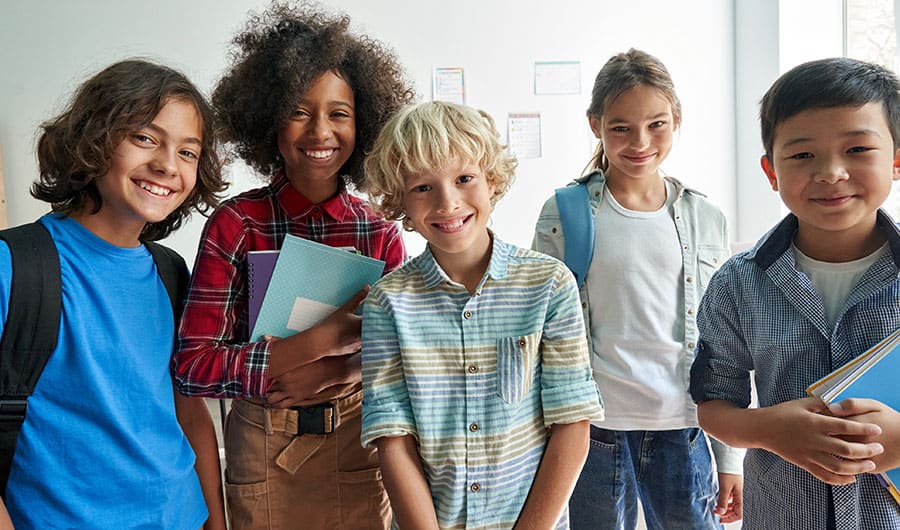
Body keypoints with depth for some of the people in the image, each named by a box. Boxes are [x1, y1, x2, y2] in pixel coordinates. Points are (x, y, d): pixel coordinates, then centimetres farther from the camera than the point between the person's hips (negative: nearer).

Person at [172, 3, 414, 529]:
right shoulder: (236, 224, -11)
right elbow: (192, 364, -15)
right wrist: (323, 340, -24)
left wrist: (345, 369, -20)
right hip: (265, 451, -1)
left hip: (359, 444, 2)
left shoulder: (380, 233, -4)